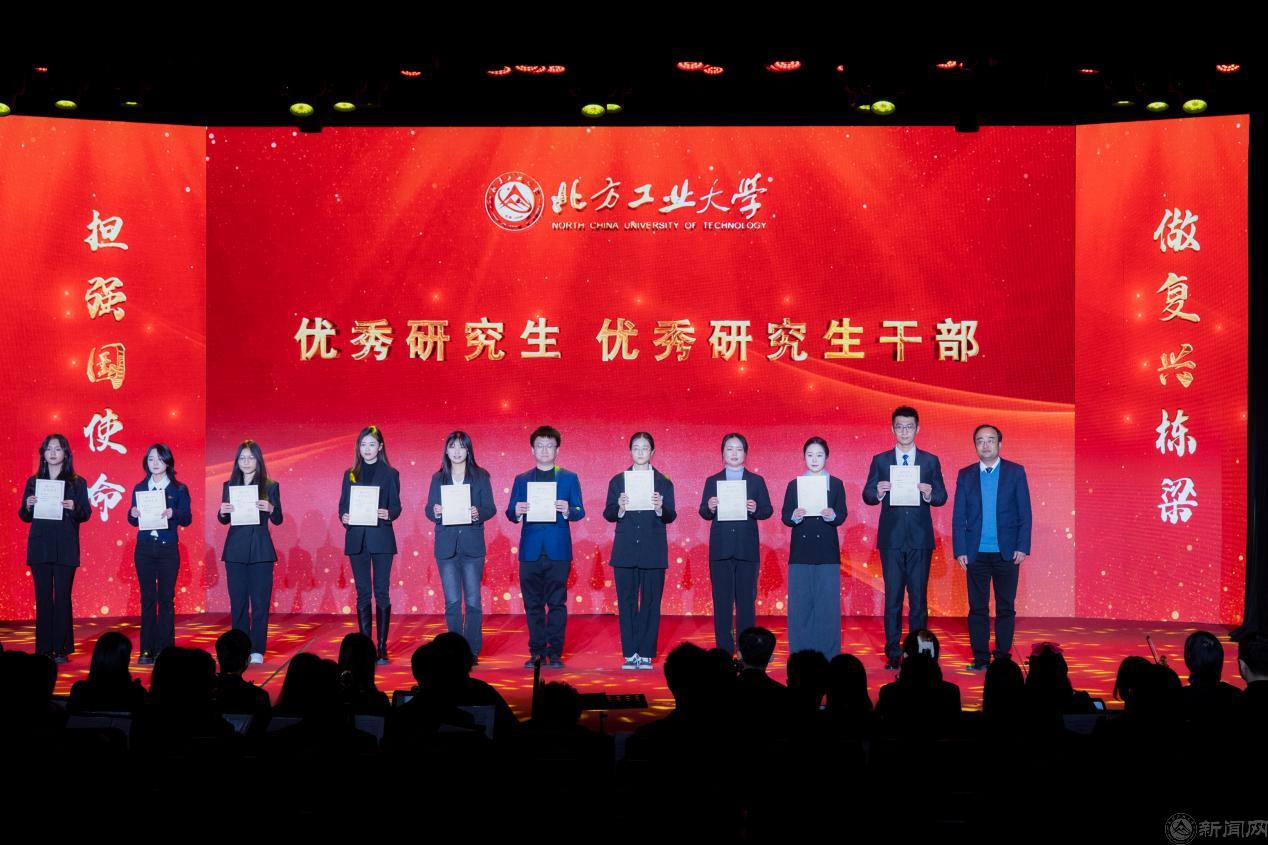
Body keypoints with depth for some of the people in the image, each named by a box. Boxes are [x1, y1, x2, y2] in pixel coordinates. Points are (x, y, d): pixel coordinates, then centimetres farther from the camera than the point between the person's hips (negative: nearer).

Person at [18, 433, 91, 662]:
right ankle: (44, 649, 6)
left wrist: (74, 508, -18)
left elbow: (86, 514, 2)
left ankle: (61, 650, 1)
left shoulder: (77, 482, 4)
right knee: (43, 598, 2)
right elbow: (24, 516, 13)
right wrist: (28, 506, -8)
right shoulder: (33, 482, 11)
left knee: (62, 597, -4)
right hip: (40, 546, 2)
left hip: (65, 547, -2)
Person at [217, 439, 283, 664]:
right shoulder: (229, 485, 9)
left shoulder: (270, 486, 2)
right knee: (237, 601, 3)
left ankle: (257, 650, 3)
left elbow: (278, 520, 1)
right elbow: (224, 520, 12)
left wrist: (270, 509, -20)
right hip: (235, 548, 2)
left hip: (260, 549, -2)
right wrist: (222, 512, -10)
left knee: (260, 601, -2)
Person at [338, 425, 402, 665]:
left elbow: (396, 506, 2)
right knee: (363, 593, 4)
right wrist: (343, 517, -10)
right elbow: (342, 505, 11)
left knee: (382, 592, -3)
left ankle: (382, 647, -1)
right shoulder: (350, 475, 12)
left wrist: (388, 514, -20)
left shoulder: (390, 474, 4)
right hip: (357, 539, 2)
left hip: (381, 538, -2)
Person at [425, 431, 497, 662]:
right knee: (452, 602, 2)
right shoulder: (438, 478, 11)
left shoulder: (480, 476, 6)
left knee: (473, 601, -3)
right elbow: (429, 509, 8)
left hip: (472, 546, -1)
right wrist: (435, 512, -14)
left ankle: (472, 650, 5)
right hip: (446, 546, 1)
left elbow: (490, 508, 2)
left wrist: (478, 513, -19)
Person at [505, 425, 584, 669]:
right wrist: (517, 511, -14)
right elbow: (511, 514, 8)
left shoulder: (569, 478, 9)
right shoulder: (521, 480, 14)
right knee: (533, 604, 3)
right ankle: (537, 652, 9)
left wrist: (568, 510, -18)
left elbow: (580, 512, 3)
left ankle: (555, 652, 2)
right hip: (531, 550, 2)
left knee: (557, 603, -2)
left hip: (558, 550, -2)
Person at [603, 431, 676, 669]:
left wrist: (660, 508, -21)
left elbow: (671, 517, -1)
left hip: (653, 552, -1)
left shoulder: (664, 482, 6)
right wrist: (620, 508, -18)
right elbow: (608, 515, 3)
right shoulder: (618, 481, 9)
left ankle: (646, 654, 5)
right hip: (625, 551, 1)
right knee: (626, 602, 1)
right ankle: (630, 654, 7)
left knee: (650, 603, 0)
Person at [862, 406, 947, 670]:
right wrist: (878, 492, -19)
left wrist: (930, 494, -17)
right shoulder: (880, 460, 7)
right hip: (891, 537, 0)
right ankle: (893, 654, 4)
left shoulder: (930, 461, 7)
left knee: (918, 597, 2)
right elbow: (867, 495, 3)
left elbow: (942, 497, 4)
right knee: (893, 597, 1)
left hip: (920, 539, 0)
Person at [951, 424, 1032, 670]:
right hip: (976, 554, 1)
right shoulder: (965, 475, 7)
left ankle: (1003, 657, 11)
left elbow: (1025, 513, 1)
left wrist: (1023, 547, -7)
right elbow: (958, 517, 6)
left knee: (1005, 608, 4)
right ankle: (980, 658, 8)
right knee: (977, 608, 2)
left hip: (1007, 553, -1)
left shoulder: (1016, 472, 3)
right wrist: (960, 550, -2)